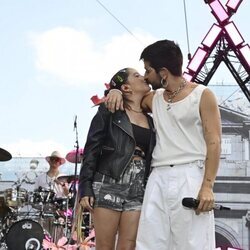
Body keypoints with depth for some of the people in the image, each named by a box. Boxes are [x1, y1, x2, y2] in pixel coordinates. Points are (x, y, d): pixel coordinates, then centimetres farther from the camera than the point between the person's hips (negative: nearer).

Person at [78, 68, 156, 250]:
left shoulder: (150, 121, 17)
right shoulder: (109, 112, 3)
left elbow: (152, 158, 17)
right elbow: (91, 150, -2)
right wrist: (85, 189, -10)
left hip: (138, 190, 4)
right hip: (109, 184, -4)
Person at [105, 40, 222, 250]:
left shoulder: (202, 95, 3)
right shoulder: (154, 99, 19)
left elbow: (213, 143, -4)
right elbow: (131, 97, 37)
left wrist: (207, 186, -16)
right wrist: (116, 92, 10)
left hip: (190, 177, -5)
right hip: (158, 179, 5)